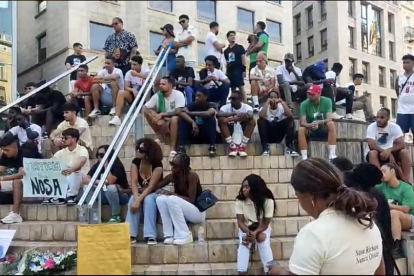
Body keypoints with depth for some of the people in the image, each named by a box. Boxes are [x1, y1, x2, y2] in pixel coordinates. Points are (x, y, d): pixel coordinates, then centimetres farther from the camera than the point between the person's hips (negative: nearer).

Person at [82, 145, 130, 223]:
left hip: (122, 194, -5)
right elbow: (85, 180, -11)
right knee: (87, 187, -15)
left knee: (110, 187, -37)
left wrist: (106, 164, -26)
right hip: (105, 195, 5)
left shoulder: (117, 165, -17)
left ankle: (116, 215, -19)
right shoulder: (97, 165, 0)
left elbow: (110, 181, -31)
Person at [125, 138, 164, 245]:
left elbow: (151, 186, -29)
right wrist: (136, 198, -36)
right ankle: (131, 235, -29)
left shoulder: (157, 165, -24)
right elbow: (134, 182, -19)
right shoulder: (135, 162, -11)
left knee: (148, 199, -35)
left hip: (156, 193, -3)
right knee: (133, 199, -28)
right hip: (141, 192, 4)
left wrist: (139, 200, -39)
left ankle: (150, 236, -36)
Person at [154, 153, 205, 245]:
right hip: (181, 212, 6)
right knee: (160, 198, -17)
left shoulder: (192, 175, -19)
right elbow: (154, 187, 3)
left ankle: (185, 236, -23)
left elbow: (191, 200, -23)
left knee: (172, 199, -30)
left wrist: (172, 193, -25)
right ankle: (169, 235, -19)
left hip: (197, 212, -6)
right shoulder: (172, 176, -1)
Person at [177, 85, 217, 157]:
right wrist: (193, 122, -39)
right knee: (182, 119, -19)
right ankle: (181, 147, -29)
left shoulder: (211, 105, -9)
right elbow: (181, 113, -23)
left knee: (211, 118, -26)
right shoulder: (193, 105, -3)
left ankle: (212, 147, -30)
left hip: (206, 135, -2)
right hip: (193, 133, 2)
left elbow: (209, 114, -34)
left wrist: (190, 113, -25)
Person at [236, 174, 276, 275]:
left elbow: (265, 224, -17)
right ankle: (241, 272, -30)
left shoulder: (268, 201, -21)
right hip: (246, 228, 1)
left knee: (262, 238, -32)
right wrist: (248, 232, -35)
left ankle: (269, 271, -28)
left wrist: (255, 233, -35)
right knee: (243, 242, -29)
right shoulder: (240, 200, -17)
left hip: (262, 228, -1)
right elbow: (240, 222, -15)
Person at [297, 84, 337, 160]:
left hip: (324, 129, 0)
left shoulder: (327, 101, -10)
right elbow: (302, 122, -19)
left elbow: (329, 119, -21)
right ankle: (304, 158, -32)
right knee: (301, 129, -31)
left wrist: (319, 122, -41)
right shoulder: (304, 104, -10)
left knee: (331, 124, -32)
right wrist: (310, 125, -41)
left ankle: (332, 154, -33)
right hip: (310, 130, 0)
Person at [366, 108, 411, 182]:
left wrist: (389, 151, -37)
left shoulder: (394, 127, -9)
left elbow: (401, 144, -18)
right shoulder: (371, 127, -15)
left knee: (405, 152, -24)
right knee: (372, 153, -35)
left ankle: (405, 181, -22)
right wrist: (389, 154, -33)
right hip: (377, 153, -2)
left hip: (390, 153, 2)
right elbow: (371, 145, -27)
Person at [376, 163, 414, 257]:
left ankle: (397, 248, -43)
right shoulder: (383, 186, 5)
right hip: (393, 221, 5)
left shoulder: (406, 188, -11)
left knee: (394, 213, -36)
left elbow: (405, 209, -18)